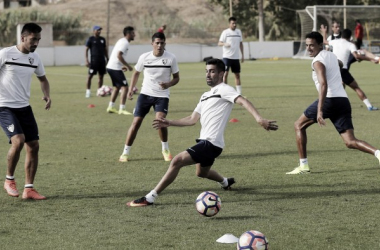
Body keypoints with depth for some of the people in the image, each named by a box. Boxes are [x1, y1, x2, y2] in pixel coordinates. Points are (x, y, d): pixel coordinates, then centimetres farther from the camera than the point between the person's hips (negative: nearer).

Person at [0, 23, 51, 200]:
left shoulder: (34, 58, 6)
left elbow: (42, 79, 22)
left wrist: (47, 95, 3)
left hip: (24, 107, 6)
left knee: (33, 145, 1)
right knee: (18, 140, -23)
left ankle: (29, 189, 10)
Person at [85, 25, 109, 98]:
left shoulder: (102, 39, 13)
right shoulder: (90, 39, -1)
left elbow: (105, 50, 20)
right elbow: (86, 50, -3)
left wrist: (107, 59, 16)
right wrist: (86, 60, -11)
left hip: (102, 60, 5)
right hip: (94, 60, -5)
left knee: (101, 76, 6)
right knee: (90, 75, -6)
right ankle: (88, 91, -3)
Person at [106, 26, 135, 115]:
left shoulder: (121, 41, 18)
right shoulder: (125, 43, -13)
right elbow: (119, 55, -23)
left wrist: (122, 66, 20)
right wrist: (127, 66, -17)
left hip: (110, 67, 10)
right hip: (115, 68, -10)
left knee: (117, 87, 21)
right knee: (124, 87, -9)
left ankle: (111, 107, 24)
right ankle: (122, 109, -12)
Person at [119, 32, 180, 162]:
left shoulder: (171, 58, -8)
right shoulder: (144, 57, -4)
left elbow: (176, 78, 1)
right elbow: (136, 73, 14)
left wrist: (168, 84, -20)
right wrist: (131, 89, 6)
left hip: (162, 95, -2)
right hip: (145, 93, 2)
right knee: (136, 122, -4)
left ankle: (166, 150, 2)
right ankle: (125, 153, 6)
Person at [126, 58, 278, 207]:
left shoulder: (223, 90, -8)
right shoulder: (206, 96, 19)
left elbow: (243, 102, -24)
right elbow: (192, 120, 23)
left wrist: (259, 119, -40)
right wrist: (169, 123, 17)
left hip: (211, 143, -10)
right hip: (205, 141, 10)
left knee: (177, 161, -20)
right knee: (201, 172, 32)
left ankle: (150, 198, -19)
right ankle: (225, 182, 61)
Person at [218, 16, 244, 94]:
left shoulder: (238, 31, 11)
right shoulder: (225, 32, -4)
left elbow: (241, 44, 18)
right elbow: (219, 43, -8)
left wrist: (242, 55, 14)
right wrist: (224, 44, -30)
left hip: (236, 57, 5)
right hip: (227, 57, -5)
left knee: (237, 75, 8)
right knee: (225, 74, -9)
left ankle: (239, 93, 12)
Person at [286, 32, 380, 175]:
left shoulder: (318, 61, -6)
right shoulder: (332, 55, 19)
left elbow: (323, 84, -21)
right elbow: (339, 64, 46)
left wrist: (320, 111, -28)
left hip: (329, 99, -7)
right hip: (343, 100, 7)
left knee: (299, 126, 12)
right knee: (350, 142, 1)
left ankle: (303, 166, 7)